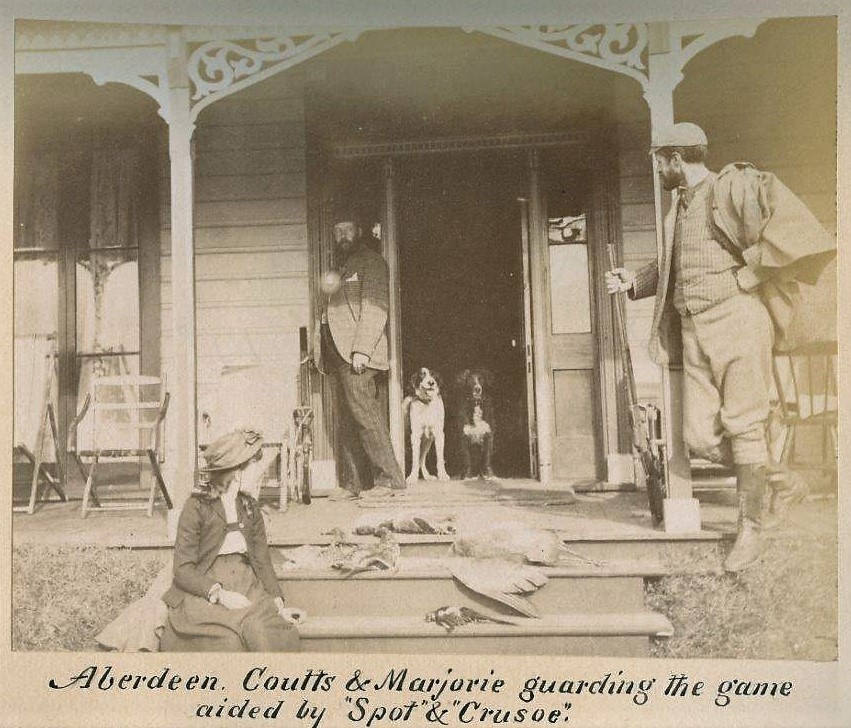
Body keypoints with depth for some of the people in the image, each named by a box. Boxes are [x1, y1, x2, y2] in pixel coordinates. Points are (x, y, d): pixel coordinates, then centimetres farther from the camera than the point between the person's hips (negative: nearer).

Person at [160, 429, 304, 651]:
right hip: (203, 593, -4)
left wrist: (279, 605, -5)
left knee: (280, 632, -25)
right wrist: (218, 594, -24)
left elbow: (262, 563, 10)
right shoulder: (196, 507, -5)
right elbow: (183, 570, -9)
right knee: (227, 640, -33)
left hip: (246, 590, 4)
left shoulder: (251, 509, 12)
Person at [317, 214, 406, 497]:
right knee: (346, 423, 4)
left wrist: (361, 350, -19)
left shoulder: (371, 262, 1)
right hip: (338, 356, 8)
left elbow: (376, 308, -11)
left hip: (358, 355, -8)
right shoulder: (341, 269, 27)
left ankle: (389, 478, -9)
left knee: (364, 415, -14)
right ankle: (355, 484, 5)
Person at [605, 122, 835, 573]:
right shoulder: (679, 208, 21)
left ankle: (750, 530, 10)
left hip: (737, 320, -7)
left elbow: (783, 215, -18)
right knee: (699, 437, 0)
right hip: (695, 332, 7)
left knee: (744, 427, -3)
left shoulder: (732, 186, -3)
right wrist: (634, 282, 22)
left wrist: (751, 273, -18)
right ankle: (782, 483, 22)